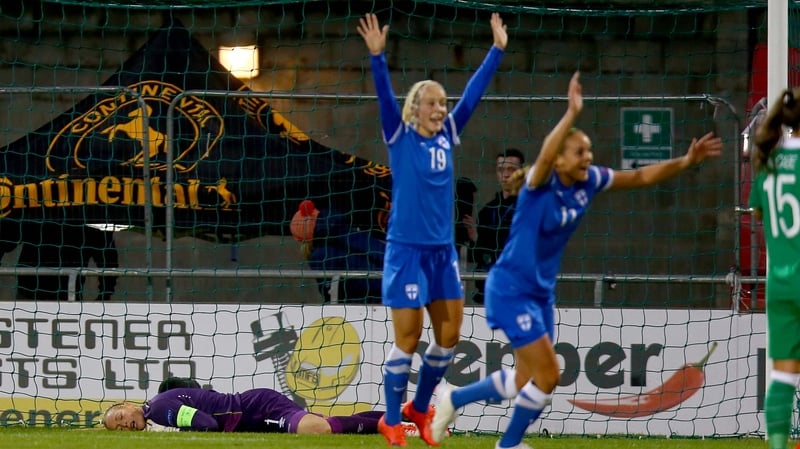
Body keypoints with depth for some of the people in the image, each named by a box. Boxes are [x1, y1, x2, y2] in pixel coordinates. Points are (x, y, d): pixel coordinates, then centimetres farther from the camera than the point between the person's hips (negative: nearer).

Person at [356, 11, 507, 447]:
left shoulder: (447, 136, 7)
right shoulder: (400, 136, -5)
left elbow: (472, 94, 9)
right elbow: (385, 96, -18)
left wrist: (497, 50, 8)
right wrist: (376, 56, -32)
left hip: (443, 250, 6)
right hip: (406, 250, -6)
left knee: (449, 334, 7)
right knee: (408, 337, -5)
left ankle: (419, 408, 25)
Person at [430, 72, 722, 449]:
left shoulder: (588, 182, -3)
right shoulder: (540, 183, -21)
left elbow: (639, 177, 5)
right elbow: (544, 157, -44)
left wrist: (686, 161, -6)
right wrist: (572, 113, -56)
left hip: (542, 291, 8)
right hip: (511, 289, -8)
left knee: (525, 381, 15)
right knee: (547, 375, -8)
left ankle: (454, 399, 35)